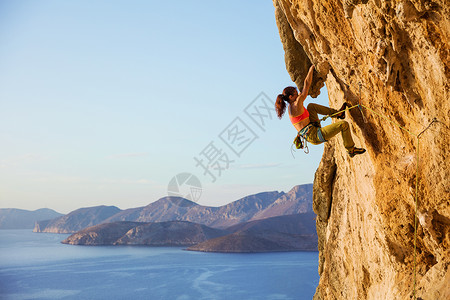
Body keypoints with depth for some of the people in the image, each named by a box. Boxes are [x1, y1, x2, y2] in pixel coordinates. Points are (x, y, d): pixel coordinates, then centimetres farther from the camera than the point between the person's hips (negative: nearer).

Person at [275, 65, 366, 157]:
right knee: (344, 124, -10)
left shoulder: (290, 107, 8)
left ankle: (337, 113, 24)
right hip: (315, 136, -10)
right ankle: (351, 150, 7)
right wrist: (312, 68, -2)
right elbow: (307, 83, -12)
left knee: (311, 106, 19)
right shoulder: (296, 104, -17)